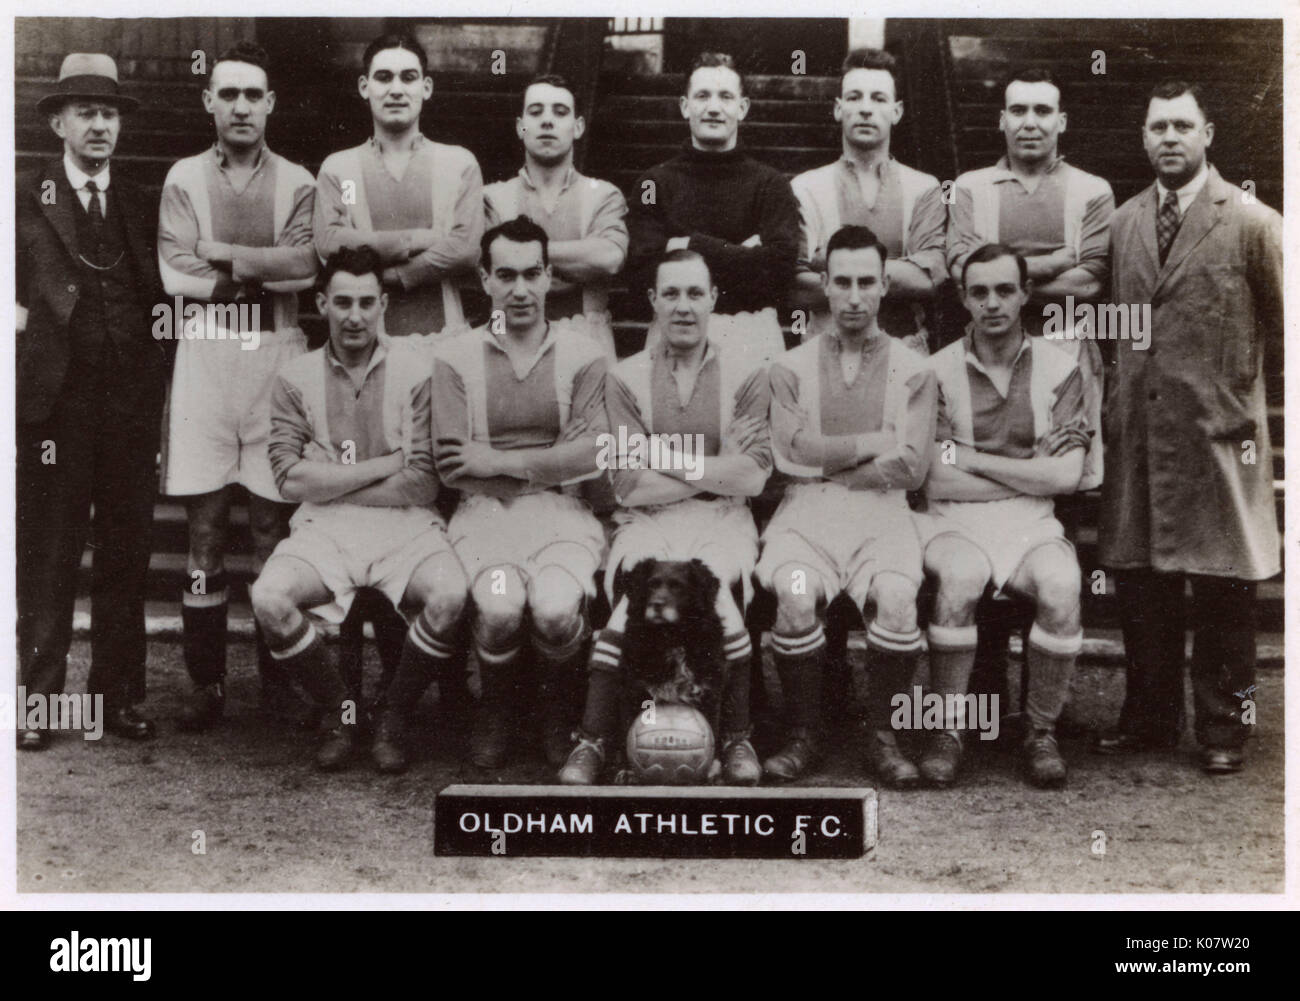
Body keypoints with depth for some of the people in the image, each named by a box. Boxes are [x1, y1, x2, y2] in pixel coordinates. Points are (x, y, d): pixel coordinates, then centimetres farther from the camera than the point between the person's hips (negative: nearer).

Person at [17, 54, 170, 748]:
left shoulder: (143, 207, 14)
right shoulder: (25, 197, 4)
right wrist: (19, 311, -10)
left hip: (131, 403, 3)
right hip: (57, 400, -3)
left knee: (126, 555, 7)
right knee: (46, 556, 0)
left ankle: (119, 694, 15)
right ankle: (38, 697, 7)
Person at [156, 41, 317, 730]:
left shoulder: (297, 183, 9)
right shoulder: (184, 178, 10)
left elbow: (305, 266, -7)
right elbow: (176, 275, -2)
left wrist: (221, 252, -7)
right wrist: (265, 272, -7)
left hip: (278, 353, 0)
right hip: (205, 353, 0)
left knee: (274, 520, 2)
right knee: (205, 524, 0)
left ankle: (278, 675, 10)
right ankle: (206, 683, 5)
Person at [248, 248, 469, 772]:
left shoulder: (417, 370, 1)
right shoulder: (296, 378, 8)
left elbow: (423, 484, -6)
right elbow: (291, 478, -3)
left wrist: (329, 483, -3)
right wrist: (386, 465, -5)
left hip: (405, 526, -1)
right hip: (323, 530, 1)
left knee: (450, 596, -30)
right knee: (268, 599, -27)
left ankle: (390, 714, -2)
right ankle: (339, 709, 0)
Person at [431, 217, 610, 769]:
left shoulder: (582, 354, 8)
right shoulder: (455, 356, 7)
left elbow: (592, 454, -5)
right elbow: (452, 467, -2)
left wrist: (502, 462, -9)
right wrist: (545, 466, -7)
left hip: (561, 510, 0)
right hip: (485, 511, 0)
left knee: (557, 608, -29)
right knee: (499, 605, -30)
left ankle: (557, 705, 6)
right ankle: (494, 707, 3)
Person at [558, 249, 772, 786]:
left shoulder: (745, 377, 10)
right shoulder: (625, 377, 9)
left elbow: (752, 478, -3)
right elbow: (630, 486, -2)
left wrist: (666, 461, -4)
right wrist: (715, 469, -3)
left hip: (722, 522, 0)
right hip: (647, 523, 0)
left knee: (712, 588, -32)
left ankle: (736, 737, -15)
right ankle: (593, 740, -24)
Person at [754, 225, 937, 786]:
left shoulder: (913, 371, 11)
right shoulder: (792, 367, 13)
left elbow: (909, 467, -1)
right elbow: (793, 450, -3)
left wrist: (829, 462, -2)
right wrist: (875, 443, -2)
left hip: (881, 511, 0)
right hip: (807, 512, 0)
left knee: (898, 597, -31)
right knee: (795, 596, -30)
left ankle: (883, 735, -12)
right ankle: (803, 735, -12)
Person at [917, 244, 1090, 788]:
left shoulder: (1059, 370, 6)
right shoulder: (939, 370, 2)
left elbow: (1065, 475, -4)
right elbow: (937, 481, -6)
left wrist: (973, 461, -5)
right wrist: (1029, 473, -4)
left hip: (1031, 522, 1)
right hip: (954, 520, -1)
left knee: (1061, 585, -30)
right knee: (961, 578, -34)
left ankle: (1041, 731, -12)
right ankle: (948, 729, -18)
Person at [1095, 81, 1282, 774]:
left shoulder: (1252, 223, -4)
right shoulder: (1122, 223, 11)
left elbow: (1279, 324, 1)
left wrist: (1232, 385, 0)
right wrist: (1114, 400, 11)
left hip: (1216, 431, -4)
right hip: (1136, 430, 5)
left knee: (1221, 586, 2)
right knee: (1139, 581, 10)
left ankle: (1222, 728, 14)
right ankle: (1149, 718, 22)